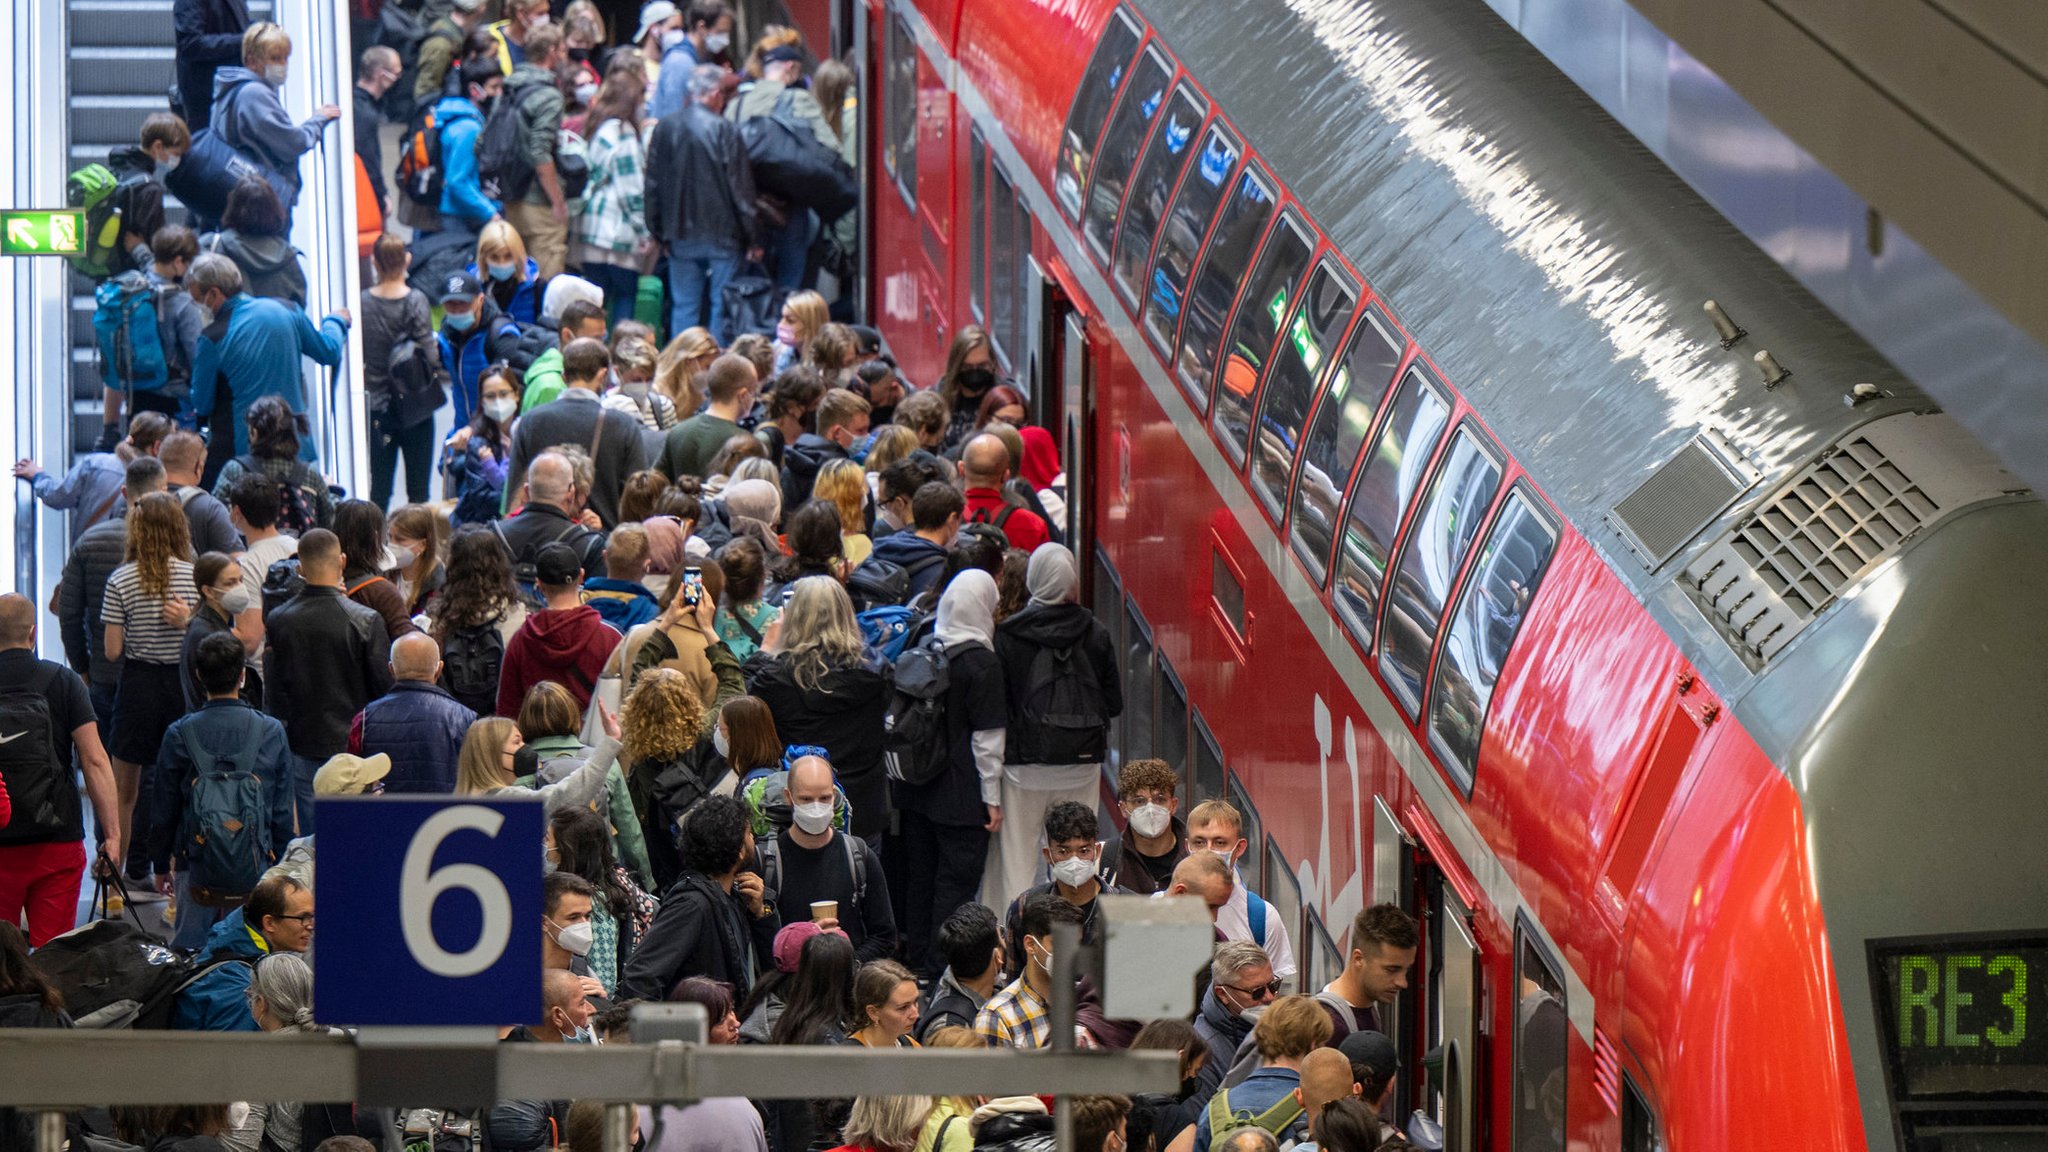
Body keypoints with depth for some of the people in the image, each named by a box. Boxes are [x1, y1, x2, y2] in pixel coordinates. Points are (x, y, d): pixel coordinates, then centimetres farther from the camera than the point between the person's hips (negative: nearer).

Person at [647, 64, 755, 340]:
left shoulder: (664, 128, 1)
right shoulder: (724, 131, -12)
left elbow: (653, 184, 7)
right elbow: (741, 187, -9)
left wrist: (659, 232, 15)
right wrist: (750, 234, -1)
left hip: (681, 234, 4)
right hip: (722, 234, -4)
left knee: (683, 308, 8)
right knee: (721, 306, 2)